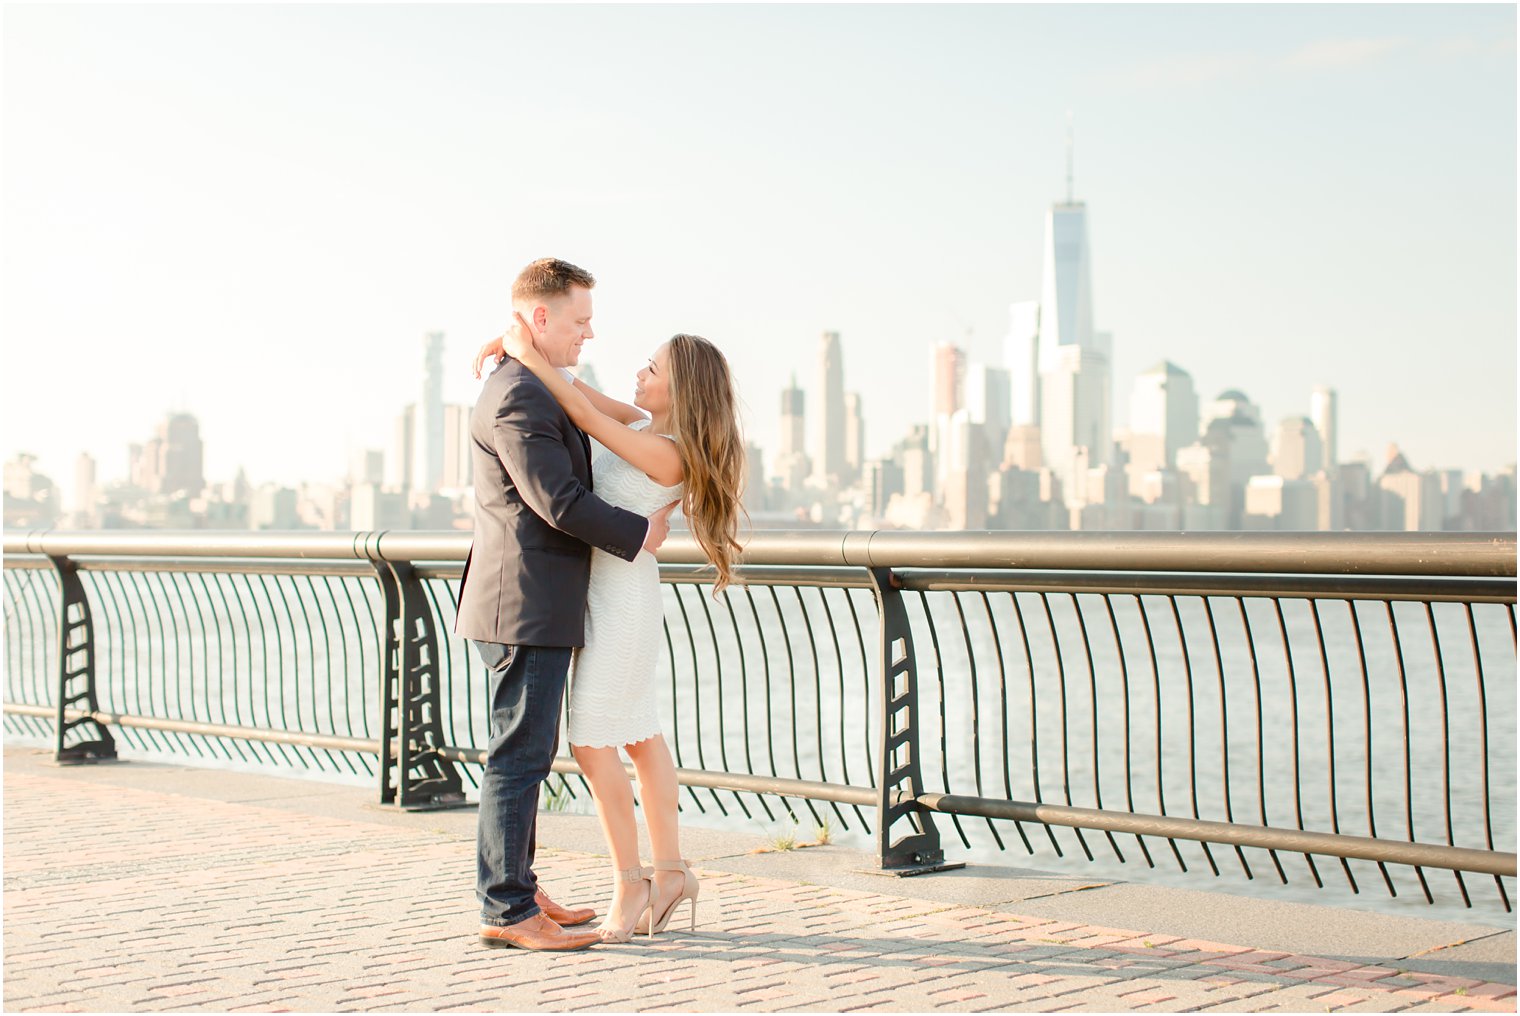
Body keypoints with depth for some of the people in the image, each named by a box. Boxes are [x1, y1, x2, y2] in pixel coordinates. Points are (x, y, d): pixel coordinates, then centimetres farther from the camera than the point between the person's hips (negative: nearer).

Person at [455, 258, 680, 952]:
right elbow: (558, 503, -22)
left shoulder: (530, 390, 17)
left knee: (526, 753, 15)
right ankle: (506, 912, -1)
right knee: (519, 756, -6)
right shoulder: (517, 397, -17)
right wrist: (641, 533, -10)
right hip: (526, 608, -11)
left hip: (534, 608, 11)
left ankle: (517, 892, 23)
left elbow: (569, 483, 26)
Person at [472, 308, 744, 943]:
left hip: (623, 594, -10)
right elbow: (579, 395, 9)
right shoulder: (644, 423, 5)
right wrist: (521, 345, -4)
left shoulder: (667, 453, -20)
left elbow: (587, 418, -23)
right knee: (640, 737, 13)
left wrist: (533, 358, -17)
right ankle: (669, 872, 21)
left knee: (592, 744, -7)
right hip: (602, 589, 10)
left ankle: (631, 884, 2)